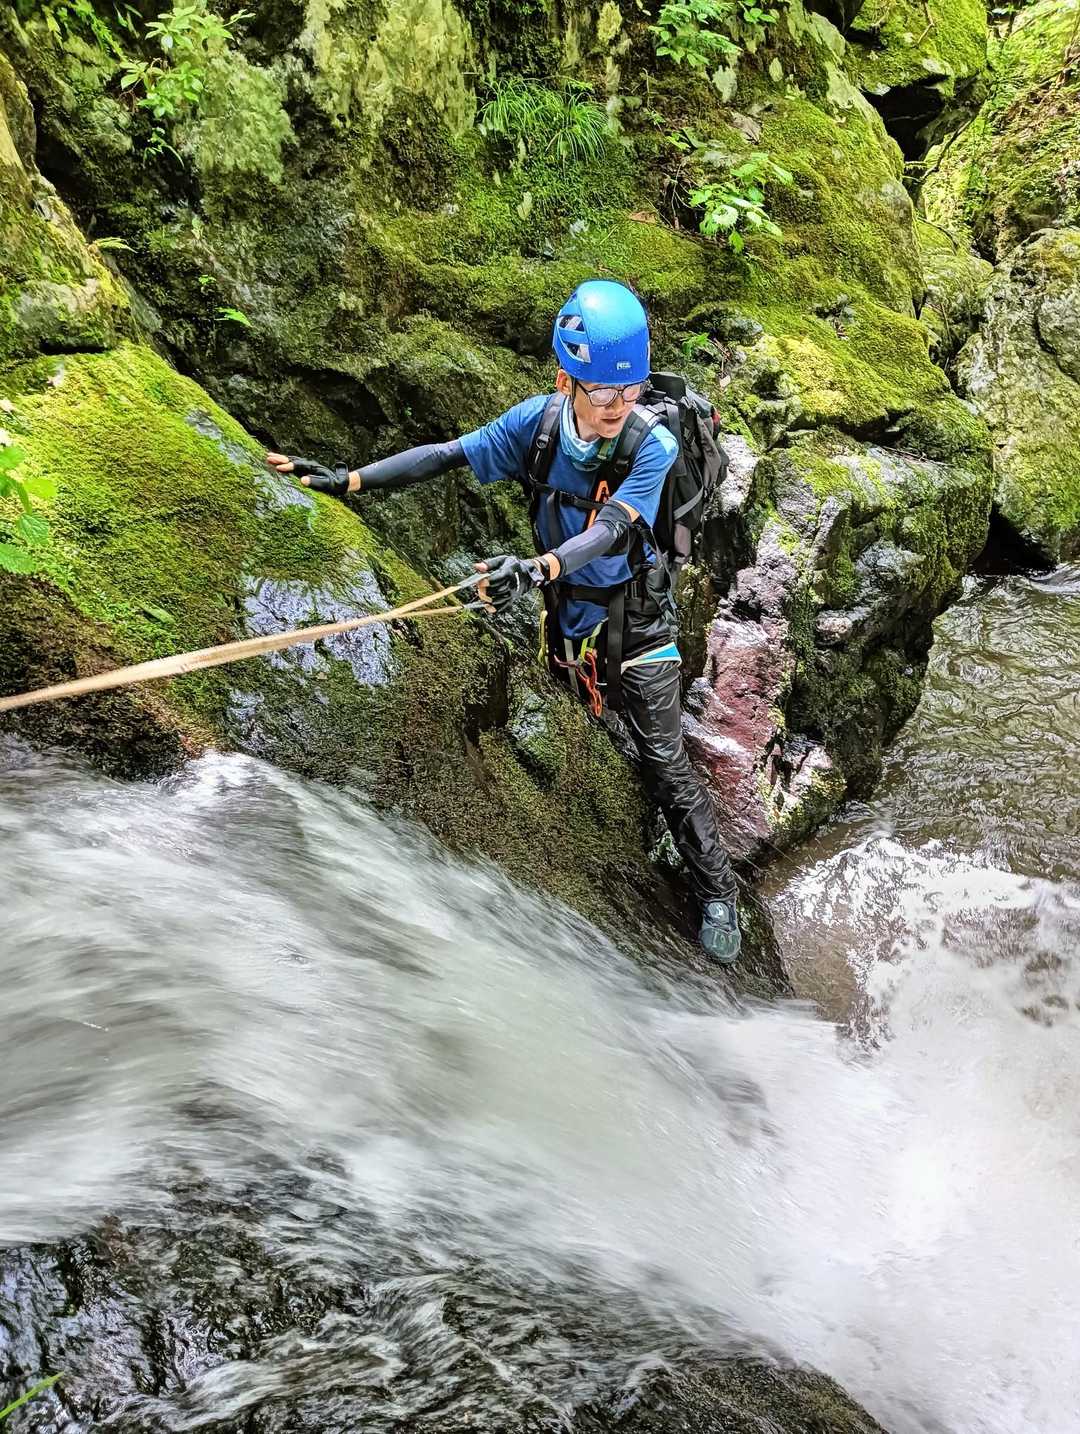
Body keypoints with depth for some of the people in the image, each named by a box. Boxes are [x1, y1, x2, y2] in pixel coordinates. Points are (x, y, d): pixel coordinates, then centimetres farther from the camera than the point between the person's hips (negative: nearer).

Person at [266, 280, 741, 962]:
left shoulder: (654, 446, -24)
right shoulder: (539, 420, -11)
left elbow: (610, 530, -38)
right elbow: (447, 455, -7)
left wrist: (537, 569, -57)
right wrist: (348, 480, -11)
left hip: (634, 622, -4)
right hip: (563, 616, 4)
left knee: (667, 766, 2)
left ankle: (718, 892, 19)